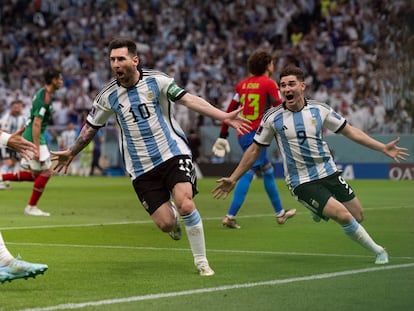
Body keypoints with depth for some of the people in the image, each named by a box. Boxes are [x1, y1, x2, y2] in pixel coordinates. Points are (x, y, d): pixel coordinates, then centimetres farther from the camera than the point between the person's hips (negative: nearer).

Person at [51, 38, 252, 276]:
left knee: (185, 205, -23)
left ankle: (201, 261, -2)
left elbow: (188, 99, -14)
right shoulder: (108, 96, 1)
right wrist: (71, 153, 25)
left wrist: (224, 116, -24)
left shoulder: (156, 80, -6)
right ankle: (170, 212, 33)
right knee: (165, 224, -8)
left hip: (173, 153, -2)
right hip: (141, 167, 2)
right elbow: (91, 127, 17)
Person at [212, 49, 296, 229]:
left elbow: (230, 110, 14)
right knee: (248, 173, -7)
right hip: (257, 134, -7)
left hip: (243, 134, 7)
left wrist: (223, 135, 19)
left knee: (267, 172, 16)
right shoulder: (269, 84, -5)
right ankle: (230, 216, -12)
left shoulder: (242, 84, 13)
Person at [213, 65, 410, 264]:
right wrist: (233, 179, 2)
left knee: (357, 217, 4)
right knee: (343, 216, -19)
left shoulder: (320, 110, -3)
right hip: (302, 183, -4)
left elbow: (350, 131, 6)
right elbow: (254, 150, 2)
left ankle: (319, 208, 33)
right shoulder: (273, 118, -8)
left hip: (329, 173, 4)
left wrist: (383, 148, 2)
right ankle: (377, 251, 3)